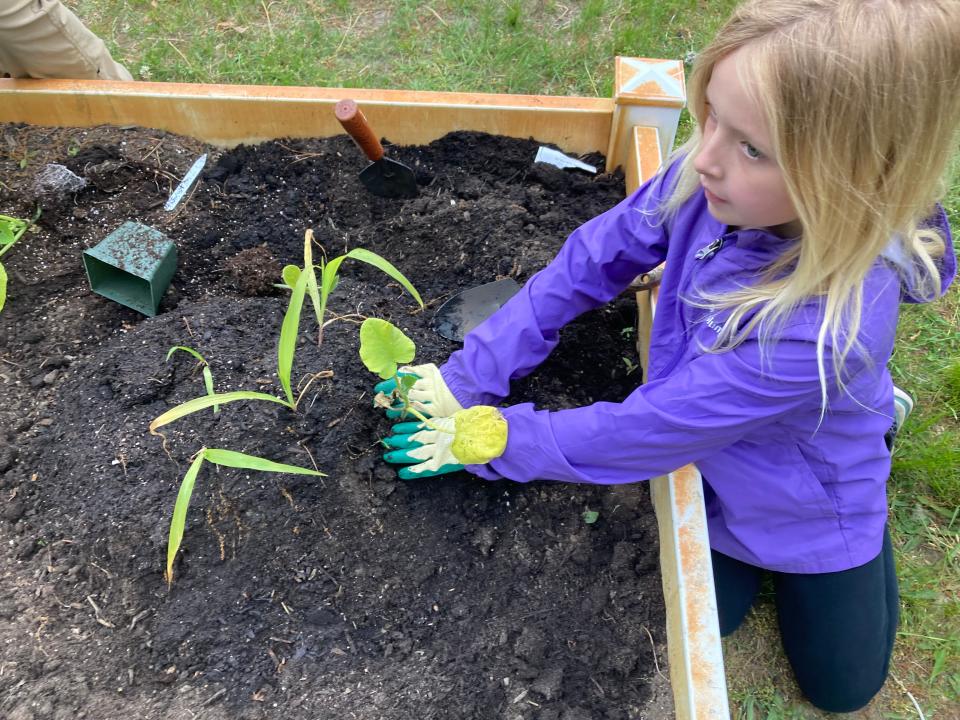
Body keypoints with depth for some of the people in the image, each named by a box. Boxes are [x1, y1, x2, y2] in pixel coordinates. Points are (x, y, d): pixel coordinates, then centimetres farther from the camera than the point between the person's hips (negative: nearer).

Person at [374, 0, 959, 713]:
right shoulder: (712, 179, -29)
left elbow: (644, 430, -35)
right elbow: (591, 261, -17)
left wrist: (486, 438, -24)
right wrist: (469, 376, -19)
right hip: (712, 455, 4)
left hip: (802, 504, -3)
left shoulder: (827, 324, -44)